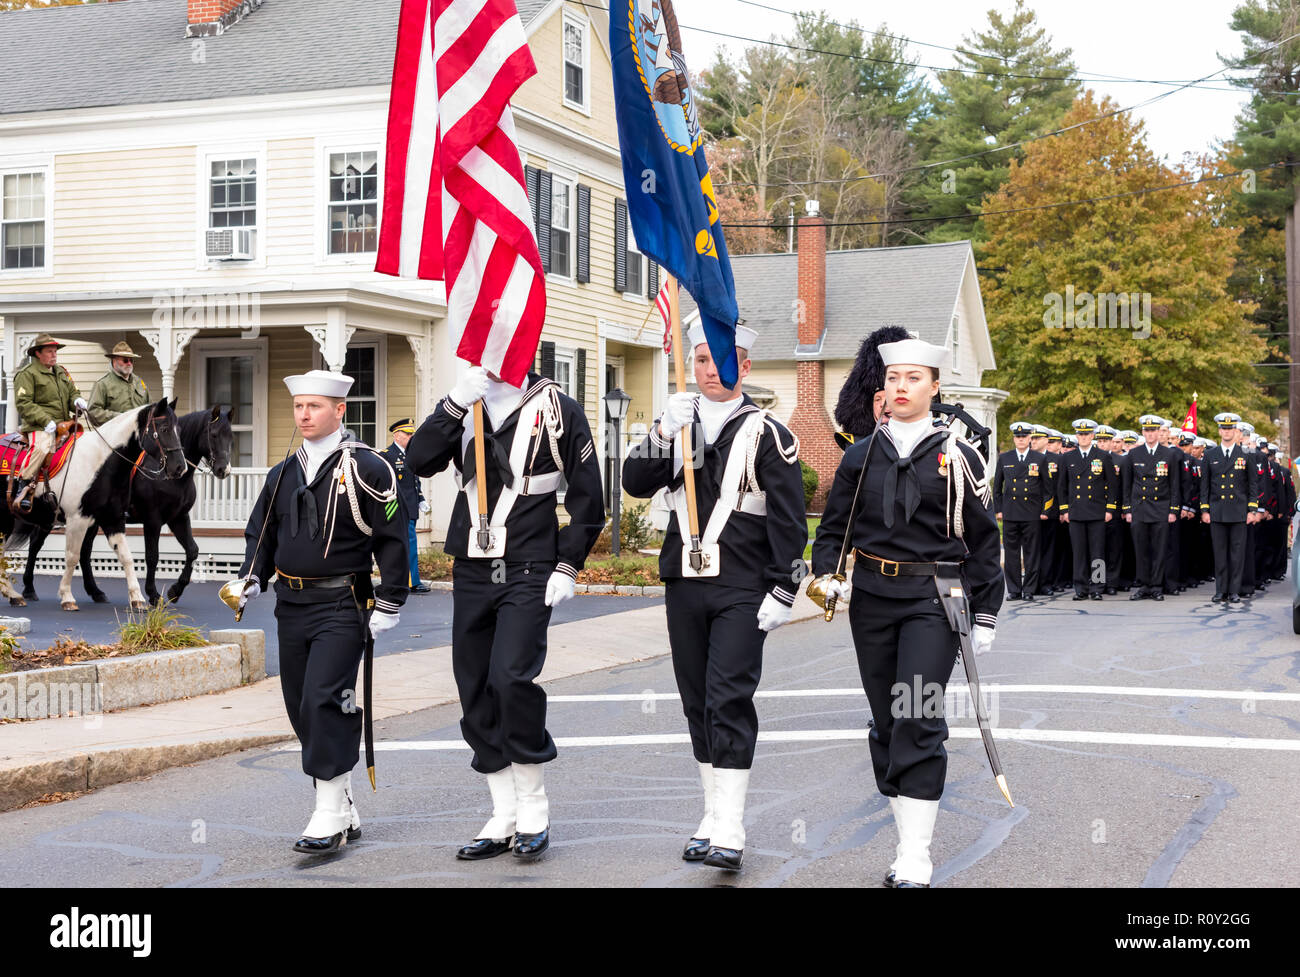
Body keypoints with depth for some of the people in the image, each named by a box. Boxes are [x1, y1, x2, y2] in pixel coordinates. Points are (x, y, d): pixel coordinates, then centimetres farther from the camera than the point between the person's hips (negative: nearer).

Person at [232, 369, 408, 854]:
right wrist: (251, 578, 3)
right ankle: (344, 811, 20)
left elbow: (392, 538, -5)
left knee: (324, 701, -15)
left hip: (342, 607, -7)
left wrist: (388, 603, -8)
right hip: (291, 608, 7)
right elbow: (260, 532, 21)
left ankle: (330, 816, -8)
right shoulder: (282, 474, 13)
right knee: (301, 707, 8)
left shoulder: (366, 468, -5)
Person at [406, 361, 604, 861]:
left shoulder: (559, 409, 1)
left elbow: (587, 496, 2)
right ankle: (505, 820, 16)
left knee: (511, 678, -19)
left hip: (528, 574, -5)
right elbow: (420, 461, -3)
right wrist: (456, 402, -15)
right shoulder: (466, 408, 13)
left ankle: (533, 808, -1)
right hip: (471, 573, 5)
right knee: (476, 693, 5)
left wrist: (568, 566, -5)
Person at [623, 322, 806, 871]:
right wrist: (663, 434, -14)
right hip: (685, 585, 5)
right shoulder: (678, 426, 12)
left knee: (729, 700, -11)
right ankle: (714, 818, 20)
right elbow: (635, 484, 0)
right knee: (698, 702, 10)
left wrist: (783, 592, -9)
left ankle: (730, 832, -10)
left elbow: (789, 521, -3)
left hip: (743, 593, -5)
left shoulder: (767, 434, -2)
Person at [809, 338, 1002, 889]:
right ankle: (910, 845, 19)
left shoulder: (957, 456, 1)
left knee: (919, 721, -13)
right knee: (886, 723, 7)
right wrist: (825, 576, -5)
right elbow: (834, 525, 14)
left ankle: (914, 864, -12)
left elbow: (984, 540, 4)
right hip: (872, 599, 4)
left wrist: (985, 615, 2)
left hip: (933, 600, -4)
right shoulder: (861, 456, 9)